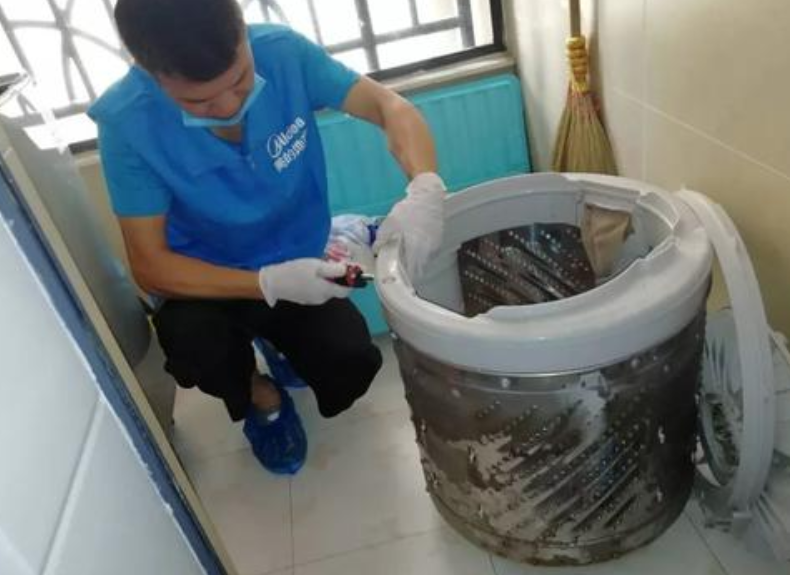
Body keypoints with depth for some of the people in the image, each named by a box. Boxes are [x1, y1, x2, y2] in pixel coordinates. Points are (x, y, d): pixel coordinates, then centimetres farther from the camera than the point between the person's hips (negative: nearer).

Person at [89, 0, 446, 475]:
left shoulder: (282, 51, -19)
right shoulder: (127, 124, -23)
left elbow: (389, 106, -14)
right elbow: (150, 266, -19)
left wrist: (425, 188, -35)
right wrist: (269, 284, -32)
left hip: (301, 268, 2)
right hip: (207, 284, -1)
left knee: (354, 366, -21)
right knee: (196, 345, -32)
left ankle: (289, 353, 17)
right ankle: (261, 397, 6)